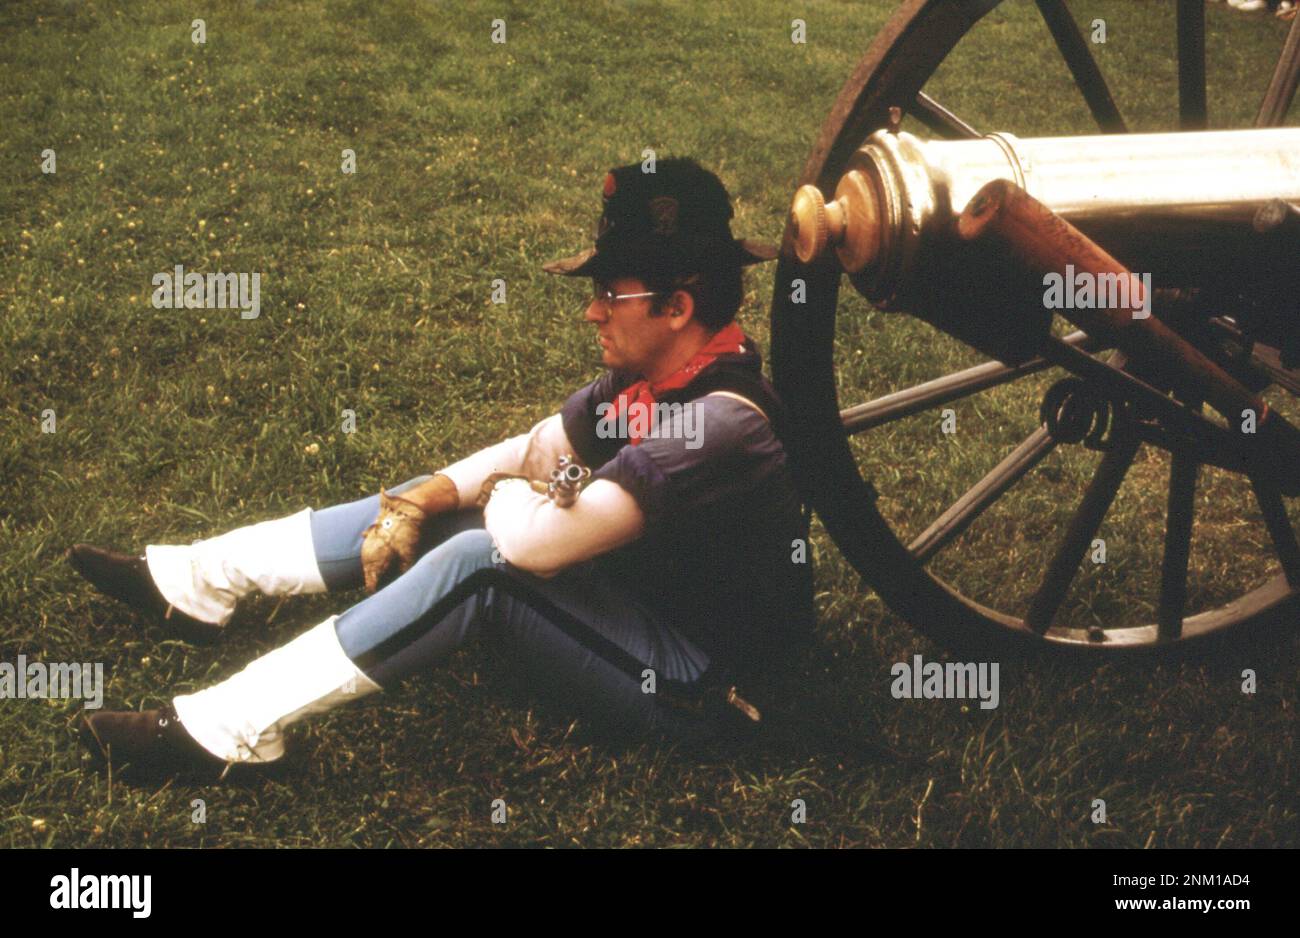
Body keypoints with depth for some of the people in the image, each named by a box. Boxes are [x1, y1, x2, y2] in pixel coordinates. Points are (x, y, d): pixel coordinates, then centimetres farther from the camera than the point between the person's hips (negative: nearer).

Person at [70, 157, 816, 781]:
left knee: (476, 567, -26)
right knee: (429, 512, 4)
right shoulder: (649, 377, -3)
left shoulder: (721, 424, -32)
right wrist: (417, 501, -6)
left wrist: (505, 497, -10)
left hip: (693, 690, -9)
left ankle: (231, 732, -17)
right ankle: (192, 582, 14)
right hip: (644, 596, 9)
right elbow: (530, 453, 9)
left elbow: (536, 541, -33)